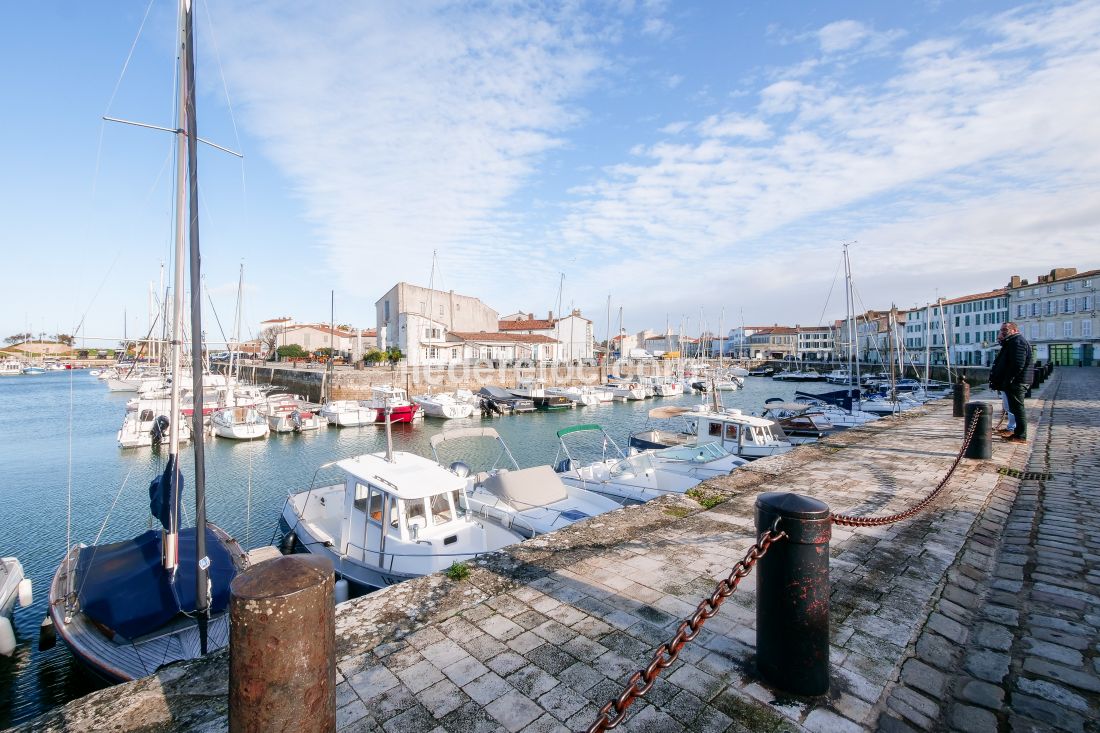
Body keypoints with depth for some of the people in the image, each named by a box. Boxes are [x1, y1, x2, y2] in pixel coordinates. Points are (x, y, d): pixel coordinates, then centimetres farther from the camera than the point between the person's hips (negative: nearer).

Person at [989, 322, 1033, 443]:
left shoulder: (1017, 342, -14)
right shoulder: (1011, 342, 19)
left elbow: (1018, 365, -23)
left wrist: (1007, 381, -22)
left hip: (1016, 382, -11)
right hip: (1014, 383, 11)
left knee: (1017, 408, -6)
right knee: (1015, 408, 16)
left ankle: (1021, 436, -2)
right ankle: (1017, 432, 25)